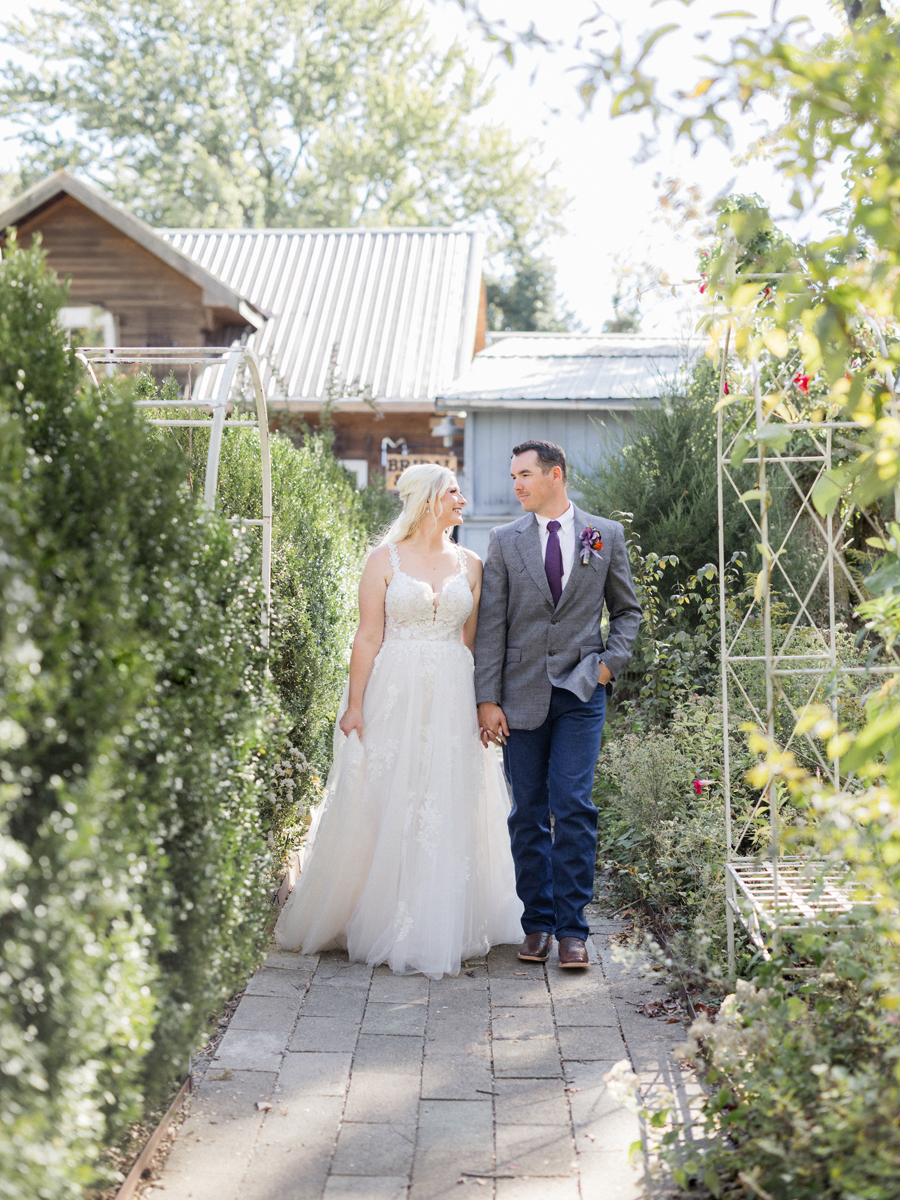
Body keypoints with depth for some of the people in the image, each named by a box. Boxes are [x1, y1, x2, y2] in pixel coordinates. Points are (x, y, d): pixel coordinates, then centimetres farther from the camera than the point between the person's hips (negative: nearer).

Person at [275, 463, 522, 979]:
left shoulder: (470, 564, 10)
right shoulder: (386, 560, 0)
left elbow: (474, 641, 10)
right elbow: (368, 638, -4)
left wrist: (483, 705, 4)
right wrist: (355, 705, -8)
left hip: (453, 700, 3)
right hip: (395, 695, -3)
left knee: (450, 811, 3)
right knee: (386, 809, 0)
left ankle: (443, 928, 13)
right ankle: (383, 923, 14)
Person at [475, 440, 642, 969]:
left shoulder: (606, 535, 6)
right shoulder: (505, 541, 6)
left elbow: (628, 609, 15)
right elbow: (491, 624, 3)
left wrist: (611, 661, -1)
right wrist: (487, 699, -3)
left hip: (581, 692, -1)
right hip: (522, 693, 1)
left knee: (573, 806, -8)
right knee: (529, 813, 5)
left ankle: (571, 927, 0)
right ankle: (538, 923, 15)